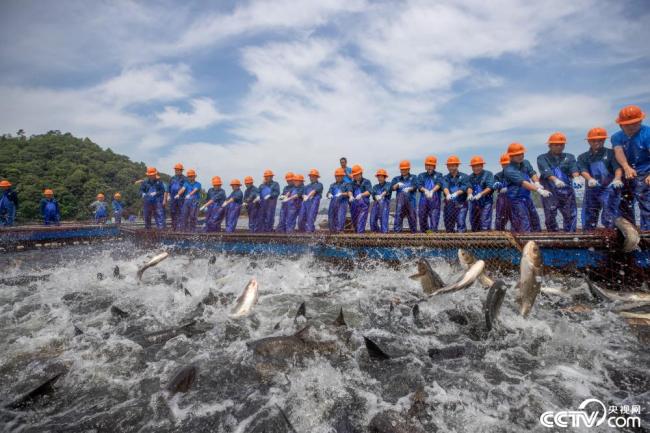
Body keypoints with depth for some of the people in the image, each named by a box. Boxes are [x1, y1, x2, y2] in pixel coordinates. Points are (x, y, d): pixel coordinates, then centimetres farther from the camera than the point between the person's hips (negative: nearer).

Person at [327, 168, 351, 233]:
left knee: (341, 217, -17)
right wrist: (329, 195, -12)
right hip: (333, 202, 5)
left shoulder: (346, 184, 10)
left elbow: (349, 193, -2)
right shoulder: (332, 185, 23)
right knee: (331, 218, 3)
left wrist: (341, 194, -18)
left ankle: (339, 230, -17)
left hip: (342, 203, -5)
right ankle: (332, 231, 12)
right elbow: (329, 192, 12)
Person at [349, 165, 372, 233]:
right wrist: (351, 196, -25)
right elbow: (350, 190, -2)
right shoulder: (353, 183, 14)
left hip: (364, 204, -5)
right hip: (354, 204, 5)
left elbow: (369, 191, -13)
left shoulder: (366, 182, 1)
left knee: (361, 220, -12)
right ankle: (356, 232, 25)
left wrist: (361, 195, -30)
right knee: (354, 220, 10)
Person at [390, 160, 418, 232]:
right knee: (398, 215, -10)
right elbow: (392, 187, 2)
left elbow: (415, 186, -6)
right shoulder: (396, 179, 17)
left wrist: (409, 189, -26)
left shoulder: (413, 178, 12)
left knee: (412, 216, 3)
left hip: (410, 200, 0)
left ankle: (414, 231, 13)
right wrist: (397, 185, -19)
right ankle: (396, 231, -11)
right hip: (400, 201, 0)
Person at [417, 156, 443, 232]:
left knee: (434, 219, -10)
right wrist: (425, 190, -23)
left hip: (435, 201, -2)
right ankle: (423, 233, 17)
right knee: (422, 218, 5)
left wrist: (432, 191, -28)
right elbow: (419, 185, -1)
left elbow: (439, 184, -8)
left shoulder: (438, 175, 12)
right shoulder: (421, 175, 17)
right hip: (423, 200, 2)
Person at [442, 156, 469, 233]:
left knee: (461, 223, -14)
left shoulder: (464, 177, 8)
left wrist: (456, 193, -29)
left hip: (461, 204, -2)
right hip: (449, 204, 3)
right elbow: (445, 187, -9)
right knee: (448, 227, 5)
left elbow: (464, 188, -9)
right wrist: (448, 194, -31)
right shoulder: (445, 178, 12)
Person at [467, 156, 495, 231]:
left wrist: (480, 194, -27)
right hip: (474, 203, 5)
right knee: (473, 223, 10)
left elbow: (490, 188, -12)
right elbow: (469, 187, -1)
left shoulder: (488, 174, -1)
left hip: (486, 202, -5)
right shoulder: (471, 176, 14)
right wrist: (470, 194, -23)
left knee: (485, 225, -10)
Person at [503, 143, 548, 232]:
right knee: (524, 227, -11)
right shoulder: (509, 170, -18)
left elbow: (532, 173, -2)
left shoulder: (526, 163, 7)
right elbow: (523, 183, -27)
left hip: (527, 197, 8)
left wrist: (537, 183, -25)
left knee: (535, 219, 16)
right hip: (516, 199, -8)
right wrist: (539, 190, -35)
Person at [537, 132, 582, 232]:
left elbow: (574, 169, -6)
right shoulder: (542, 158, 5)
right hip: (549, 192, -2)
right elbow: (546, 172, -14)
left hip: (567, 191, 3)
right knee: (550, 217, -4)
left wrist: (576, 178, -29)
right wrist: (555, 180, -34)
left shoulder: (569, 157, 14)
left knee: (571, 216, -1)